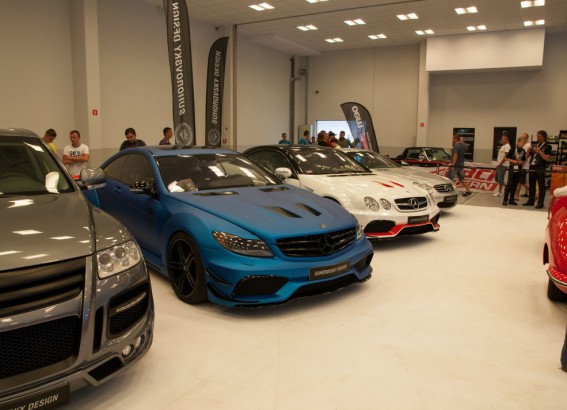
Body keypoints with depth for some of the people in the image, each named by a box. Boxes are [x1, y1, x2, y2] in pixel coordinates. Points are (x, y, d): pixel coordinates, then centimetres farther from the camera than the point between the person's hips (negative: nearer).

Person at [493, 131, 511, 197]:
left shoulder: (507, 146, -12)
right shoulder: (502, 146, 17)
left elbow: (506, 156, -18)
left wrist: (500, 164, -17)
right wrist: (498, 164, 12)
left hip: (502, 165, -10)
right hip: (499, 165, 10)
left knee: (500, 179, -5)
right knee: (497, 179, 13)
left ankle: (499, 192, 2)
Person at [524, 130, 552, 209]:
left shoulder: (547, 146, -1)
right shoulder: (534, 146, 15)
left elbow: (547, 158, -10)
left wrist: (539, 151, -17)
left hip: (540, 168, -5)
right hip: (532, 167, 5)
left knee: (541, 186, -2)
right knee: (531, 184, 10)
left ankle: (540, 203, 0)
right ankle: (531, 201, 20)